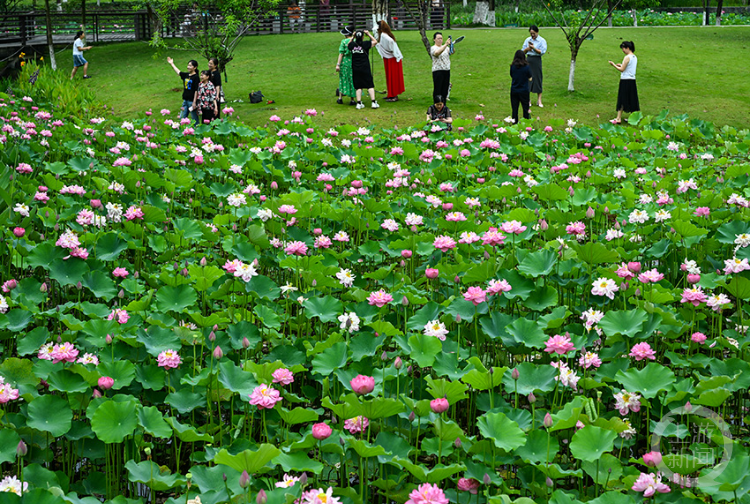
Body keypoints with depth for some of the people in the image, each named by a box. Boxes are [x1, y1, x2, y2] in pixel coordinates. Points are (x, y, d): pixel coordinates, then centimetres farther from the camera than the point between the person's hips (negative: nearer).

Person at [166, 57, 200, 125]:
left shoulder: (196, 77, -12)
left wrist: (194, 102, -17)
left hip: (191, 101, -8)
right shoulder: (186, 75, 8)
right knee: (182, 118, 11)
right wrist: (172, 63, 35)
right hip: (185, 100, 8)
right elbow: (178, 72, 26)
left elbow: (196, 90, -15)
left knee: (194, 119, 0)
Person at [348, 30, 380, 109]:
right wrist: (369, 34, 12)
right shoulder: (365, 44, -8)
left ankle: (359, 103, 4)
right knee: (370, 85, 2)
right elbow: (375, 41, 7)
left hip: (355, 69, 3)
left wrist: (353, 37, 17)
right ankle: (374, 102, -3)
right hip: (365, 68, -3)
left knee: (358, 86, 8)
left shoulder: (352, 45, -1)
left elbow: (348, 45, 24)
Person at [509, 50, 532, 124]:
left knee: (514, 107, 11)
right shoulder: (526, 67, -13)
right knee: (525, 107, 10)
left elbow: (511, 76, 3)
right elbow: (530, 78, -5)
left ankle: (515, 121, 17)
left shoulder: (512, 66, -8)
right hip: (524, 90, -2)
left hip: (514, 90, 2)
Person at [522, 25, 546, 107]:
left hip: (537, 60, -4)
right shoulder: (527, 40, 9)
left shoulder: (542, 41, -4)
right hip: (528, 60, 4)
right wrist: (527, 48, -11)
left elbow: (542, 52, -11)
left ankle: (539, 100, 3)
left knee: (537, 78, -2)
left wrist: (534, 48, -19)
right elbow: (523, 51, 10)